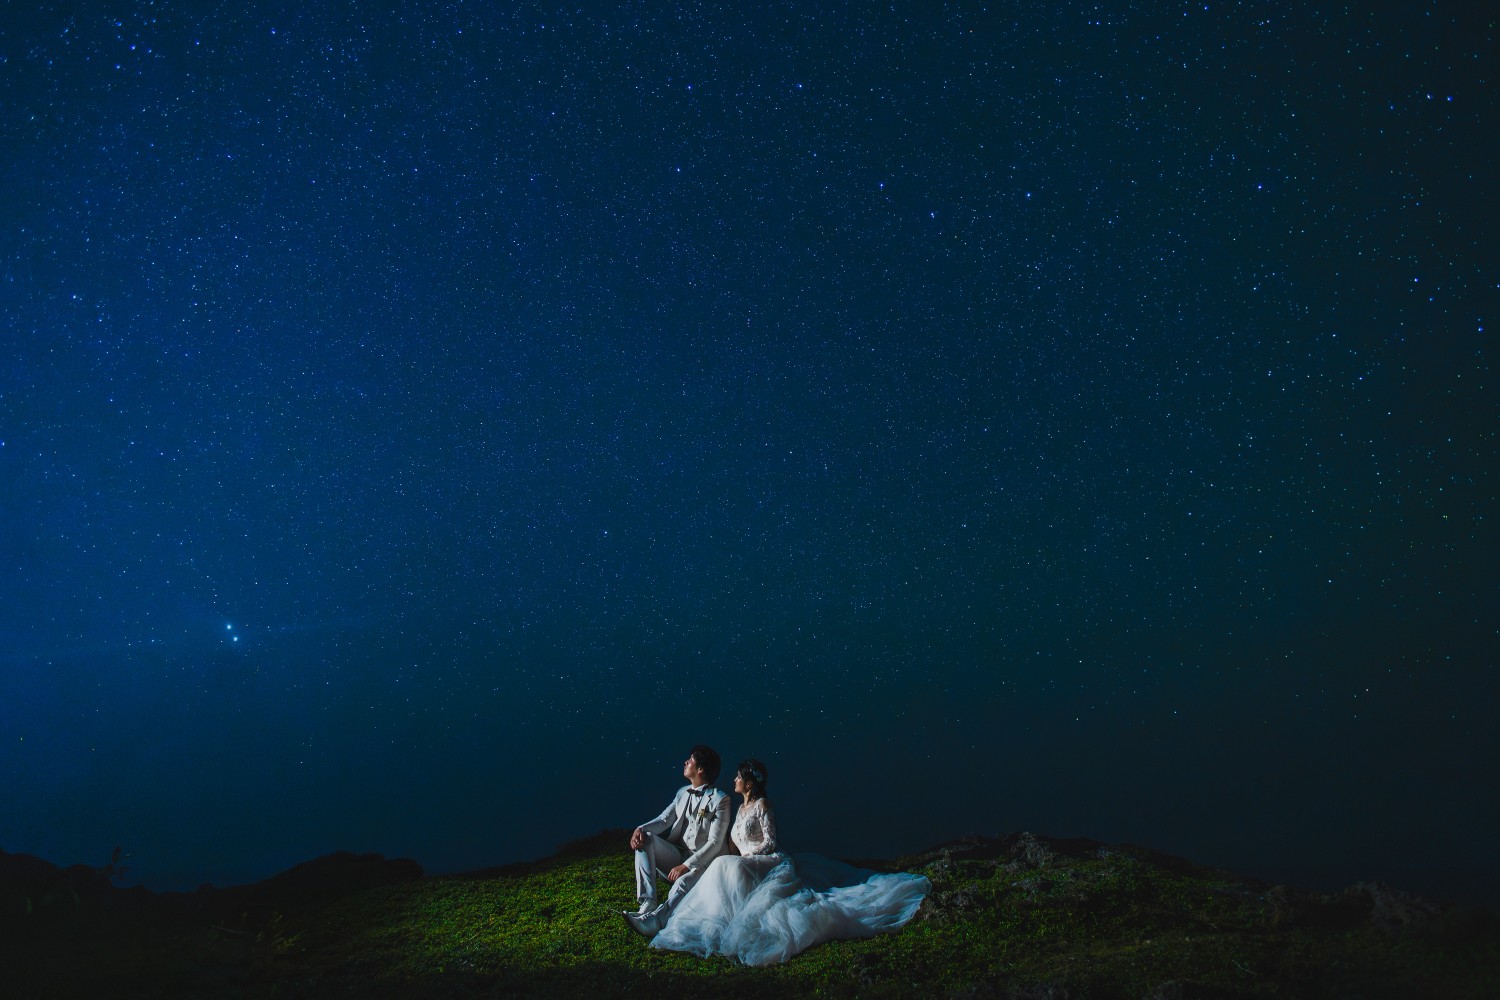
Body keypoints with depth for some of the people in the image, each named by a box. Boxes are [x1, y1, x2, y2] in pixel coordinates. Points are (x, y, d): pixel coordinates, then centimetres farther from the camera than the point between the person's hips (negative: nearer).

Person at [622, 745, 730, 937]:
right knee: (645, 839, -19)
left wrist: (687, 866, -24)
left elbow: (715, 843, -15)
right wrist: (641, 829, -16)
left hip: (702, 862, -6)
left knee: (683, 883, -38)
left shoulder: (720, 800, -9)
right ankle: (647, 904, -30)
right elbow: (664, 820, 6)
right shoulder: (682, 793, 13)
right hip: (677, 856, 7)